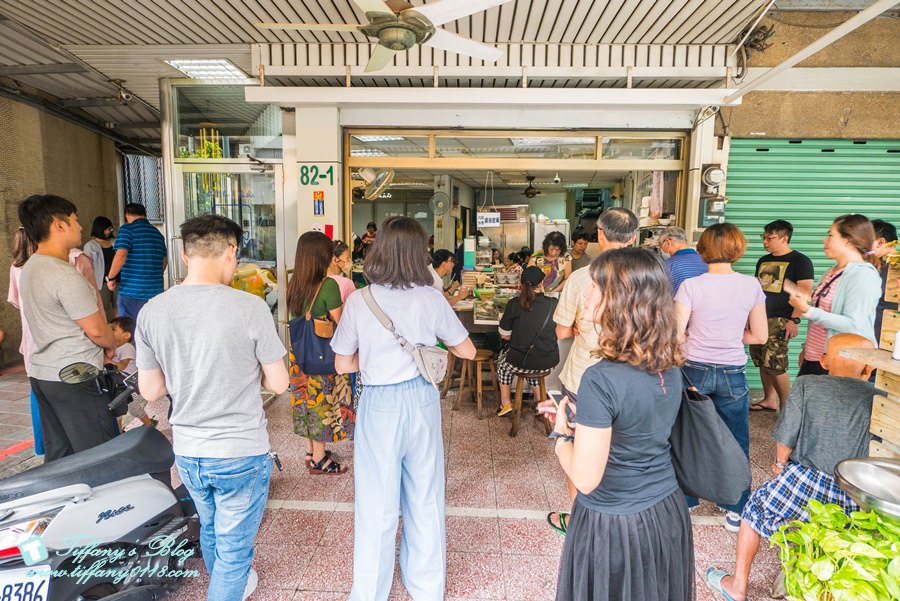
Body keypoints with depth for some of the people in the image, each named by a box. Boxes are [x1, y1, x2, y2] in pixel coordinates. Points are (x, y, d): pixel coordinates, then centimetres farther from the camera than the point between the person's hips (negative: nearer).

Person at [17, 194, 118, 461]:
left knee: (57, 455, 17)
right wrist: (111, 346, 3)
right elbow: (96, 330, -16)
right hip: (75, 378, -10)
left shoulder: (29, 268, 10)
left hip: (42, 373, 10)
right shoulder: (65, 275, -20)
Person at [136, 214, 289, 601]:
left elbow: (150, 391, 1)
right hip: (240, 453, -6)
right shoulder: (250, 307, -20)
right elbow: (278, 383, -13)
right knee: (233, 547, 14)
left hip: (186, 452, 6)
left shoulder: (151, 311, -6)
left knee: (209, 528, 31)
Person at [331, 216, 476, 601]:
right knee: (425, 497, 18)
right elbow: (467, 351, 1)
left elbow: (342, 364, -4)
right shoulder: (431, 299, -7)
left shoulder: (358, 301, -11)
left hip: (380, 403, -2)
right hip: (422, 399, 2)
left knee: (378, 502, 12)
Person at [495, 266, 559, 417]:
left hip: (521, 363, -2)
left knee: (502, 359, 31)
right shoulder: (554, 304, -8)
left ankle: (505, 403, 36)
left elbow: (504, 335, -2)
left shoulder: (515, 304, -11)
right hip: (550, 362, 3)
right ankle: (539, 399, 41)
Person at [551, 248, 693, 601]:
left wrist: (561, 433, -8)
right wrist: (580, 420, 9)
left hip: (614, 525, -6)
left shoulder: (601, 379, -29)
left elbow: (585, 478, -24)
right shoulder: (669, 370, -6)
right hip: (668, 513, 7)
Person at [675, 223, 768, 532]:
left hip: (694, 369, -1)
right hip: (733, 373, 1)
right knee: (736, 441, 16)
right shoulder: (751, 285, -5)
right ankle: (736, 510, 27)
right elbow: (760, 336, 1)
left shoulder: (691, 286, -13)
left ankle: (686, 499, 32)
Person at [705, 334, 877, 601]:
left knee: (755, 507, 21)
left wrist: (781, 465, 13)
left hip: (806, 482, -2)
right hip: (853, 497, 3)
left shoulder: (806, 385, -3)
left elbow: (785, 437, -5)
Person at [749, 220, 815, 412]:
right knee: (762, 362, 9)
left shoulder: (800, 261, -4)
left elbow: (804, 292, -11)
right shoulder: (763, 261, 16)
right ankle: (769, 400, 21)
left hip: (779, 320, -7)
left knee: (775, 364, -11)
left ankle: (786, 406, 2)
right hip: (759, 318, 7)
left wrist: (794, 319, -18)